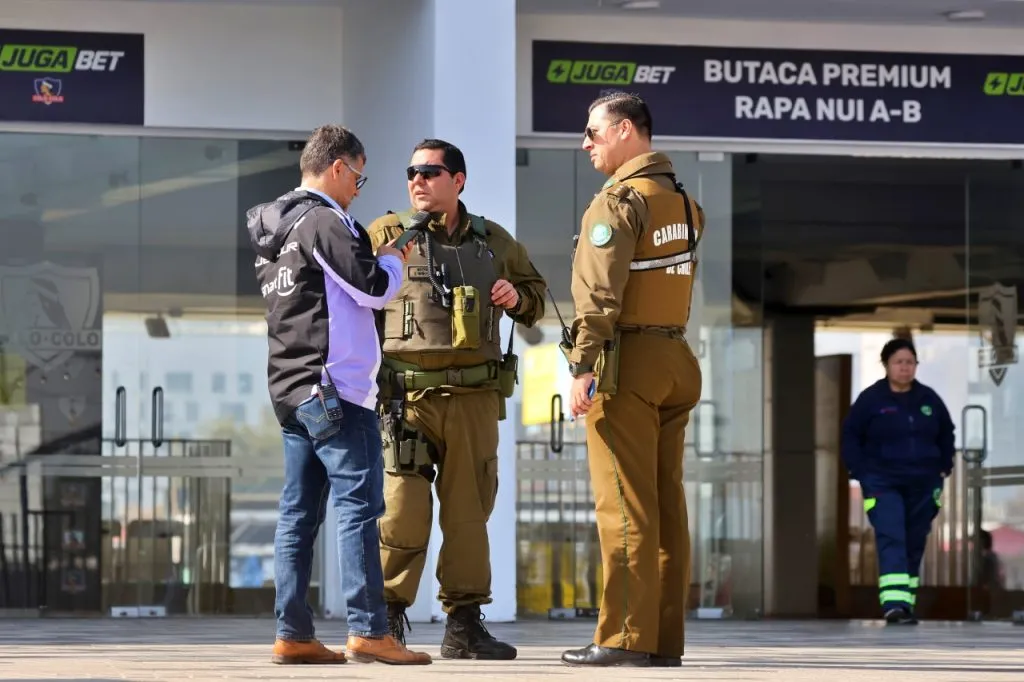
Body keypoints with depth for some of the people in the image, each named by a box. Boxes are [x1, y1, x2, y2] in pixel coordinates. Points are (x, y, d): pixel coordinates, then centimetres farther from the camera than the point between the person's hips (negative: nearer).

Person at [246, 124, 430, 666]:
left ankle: (293, 634, 5)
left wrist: (374, 256, 15)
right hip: (335, 386, -9)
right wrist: (391, 259, 6)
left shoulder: (271, 229, 17)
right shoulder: (324, 221, -12)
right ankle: (368, 631, -15)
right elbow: (373, 289, -14)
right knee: (359, 504, -10)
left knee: (299, 511, 7)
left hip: (289, 389, 9)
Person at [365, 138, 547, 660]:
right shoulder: (387, 236, 5)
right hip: (409, 395, -3)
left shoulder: (494, 242, 14)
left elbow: (535, 297, 28)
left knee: (469, 509, 6)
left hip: (474, 397, 3)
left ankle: (464, 625, 13)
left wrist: (517, 297, 4)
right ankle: (388, 621, 2)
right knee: (403, 510, -9)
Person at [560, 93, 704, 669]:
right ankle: (666, 638, 8)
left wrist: (582, 366, -20)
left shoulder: (619, 200, -10)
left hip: (628, 361, -8)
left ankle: (626, 638, -10)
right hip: (676, 359, 8)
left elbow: (600, 293, -18)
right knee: (667, 502, 7)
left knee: (625, 506, -8)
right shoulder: (684, 203, 17)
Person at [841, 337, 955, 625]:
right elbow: (850, 436, 1)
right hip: (882, 484, -4)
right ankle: (894, 604, -28)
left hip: (922, 485, 4)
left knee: (914, 544, 8)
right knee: (891, 539, -18)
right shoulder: (870, 399, -4)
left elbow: (946, 434, 19)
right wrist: (860, 472, -7)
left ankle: (907, 604, 18)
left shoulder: (928, 399, 7)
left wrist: (943, 468, 10)